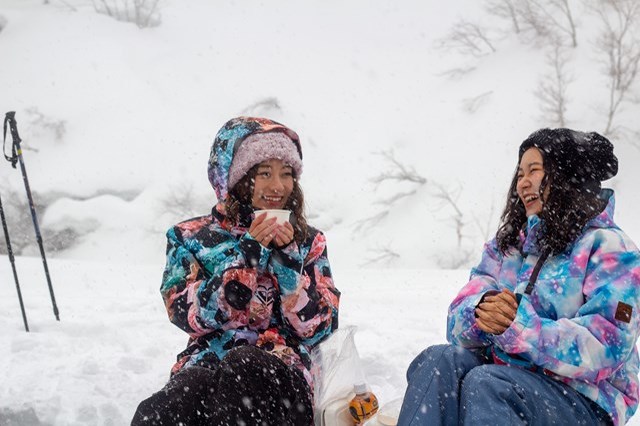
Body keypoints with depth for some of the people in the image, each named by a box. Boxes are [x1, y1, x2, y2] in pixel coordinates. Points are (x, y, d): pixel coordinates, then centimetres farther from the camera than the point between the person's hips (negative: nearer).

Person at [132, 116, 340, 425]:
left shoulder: (308, 242, 16)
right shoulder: (190, 237, 14)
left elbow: (319, 329, 4)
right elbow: (187, 314, -2)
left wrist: (288, 258, -6)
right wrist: (247, 253, -9)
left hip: (283, 378, 1)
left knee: (244, 366, -38)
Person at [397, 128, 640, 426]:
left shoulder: (609, 248, -4)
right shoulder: (507, 245, 16)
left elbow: (603, 349, -18)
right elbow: (458, 319, 6)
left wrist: (521, 325, -30)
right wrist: (481, 311, -19)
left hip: (583, 400, -5)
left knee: (485, 383, -33)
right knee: (438, 360, -23)